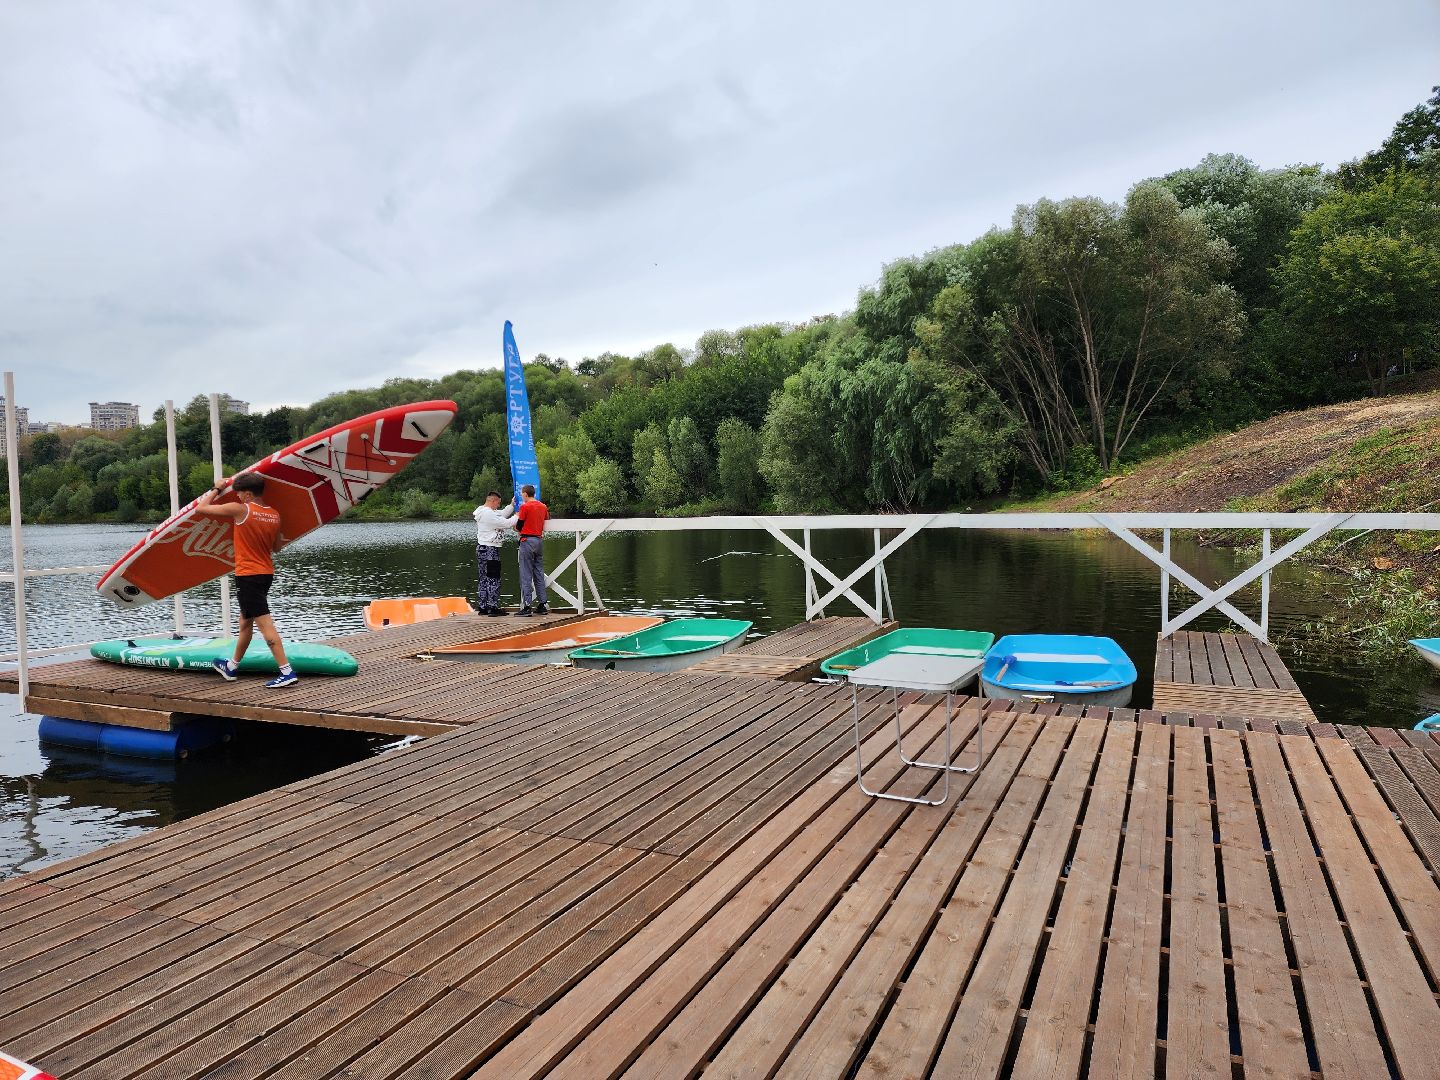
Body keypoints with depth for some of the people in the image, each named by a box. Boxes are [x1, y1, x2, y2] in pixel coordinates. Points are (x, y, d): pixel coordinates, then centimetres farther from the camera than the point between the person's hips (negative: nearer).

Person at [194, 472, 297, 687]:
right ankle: (231, 667, 38)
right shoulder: (275, 514, 5)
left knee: (265, 624, -10)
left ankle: (287, 672, -15)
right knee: (245, 621, 21)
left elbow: (200, 508, -5)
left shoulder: (240, 509, -13)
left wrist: (217, 489, 8)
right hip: (266, 573, 8)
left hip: (248, 575, -8)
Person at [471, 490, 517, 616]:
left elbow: (502, 514, 22)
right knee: (493, 579, -6)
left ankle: (483, 607, 16)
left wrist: (512, 506, 14)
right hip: (490, 550, -11)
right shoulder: (488, 514, -17)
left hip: (482, 549, 11)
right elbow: (506, 523, -17)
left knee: (484, 579, 12)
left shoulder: (484, 511, 15)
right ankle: (493, 608, -4)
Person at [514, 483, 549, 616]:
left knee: (526, 575, -3)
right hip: (540, 540, 6)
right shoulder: (543, 506, 10)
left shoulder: (525, 506, -9)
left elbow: (519, 526, -6)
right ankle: (542, 605, 12)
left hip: (527, 541, -6)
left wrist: (517, 517, 13)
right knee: (539, 574, 11)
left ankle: (527, 606, -5)